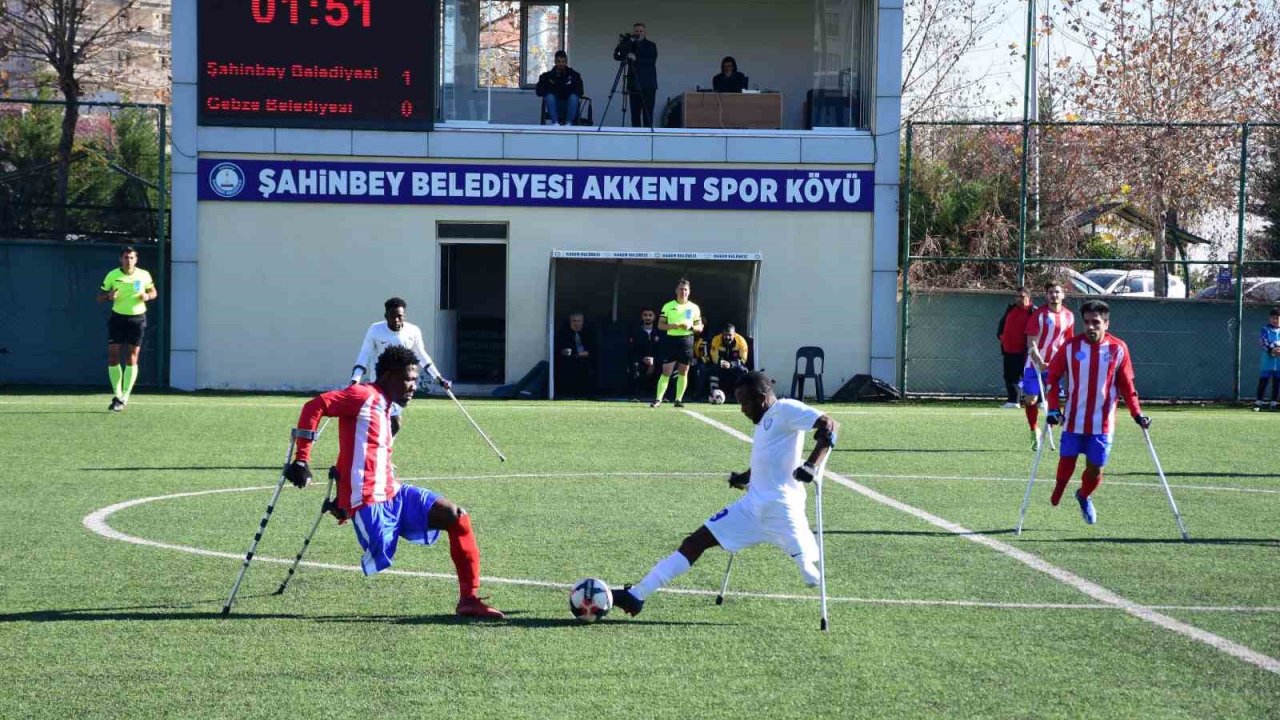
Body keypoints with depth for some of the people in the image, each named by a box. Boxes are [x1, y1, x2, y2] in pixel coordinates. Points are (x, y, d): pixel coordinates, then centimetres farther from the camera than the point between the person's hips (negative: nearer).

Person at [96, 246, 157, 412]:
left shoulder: (144, 275, -1)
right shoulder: (112, 276, -3)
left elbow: (153, 292, 14)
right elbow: (100, 297, 3)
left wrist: (147, 296, -10)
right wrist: (109, 296, -20)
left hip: (137, 319, 0)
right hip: (118, 318, 0)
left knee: (131, 359, -3)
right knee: (113, 356, -4)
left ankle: (124, 398, 2)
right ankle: (117, 395, 10)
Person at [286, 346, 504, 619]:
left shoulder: (385, 407, 19)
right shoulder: (365, 396, -9)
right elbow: (314, 407, -19)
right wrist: (302, 460, -22)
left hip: (393, 494, 9)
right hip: (369, 503, -9)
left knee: (457, 518, -1)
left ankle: (469, 599, -1)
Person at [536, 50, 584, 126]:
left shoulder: (574, 75, 4)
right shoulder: (548, 76, 7)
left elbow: (580, 92, -7)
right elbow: (539, 92, 0)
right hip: (554, 108, 1)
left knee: (574, 97, -30)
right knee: (549, 96, -28)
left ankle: (569, 123, -31)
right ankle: (555, 122, -35)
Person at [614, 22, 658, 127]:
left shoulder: (651, 45, 5)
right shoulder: (629, 46, 11)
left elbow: (651, 60, -11)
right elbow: (617, 55, -1)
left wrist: (636, 59, -22)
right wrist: (626, 42, -15)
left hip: (648, 86, -3)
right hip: (634, 86, 3)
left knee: (647, 115, -9)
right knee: (635, 114, 0)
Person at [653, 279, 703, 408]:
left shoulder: (694, 308, 10)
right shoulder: (668, 306, 7)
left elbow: (700, 328, 12)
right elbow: (660, 325, 6)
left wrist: (691, 327, -9)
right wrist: (673, 326, -12)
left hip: (687, 340, 2)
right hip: (671, 339, -2)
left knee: (683, 372, 3)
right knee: (666, 371, -7)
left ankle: (678, 399, 9)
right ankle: (658, 399, -8)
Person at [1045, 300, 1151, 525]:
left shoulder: (1118, 349, -4)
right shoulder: (1070, 347, -5)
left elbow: (1126, 385, 4)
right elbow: (1052, 377, 2)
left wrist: (1137, 414, -3)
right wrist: (1053, 408, -8)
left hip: (1102, 423, 0)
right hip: (1073, 421, 0)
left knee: (1095, 469, 4)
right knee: (1066, 462, 0)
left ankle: (1084, 497, 35)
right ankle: (1058, 491, 32)